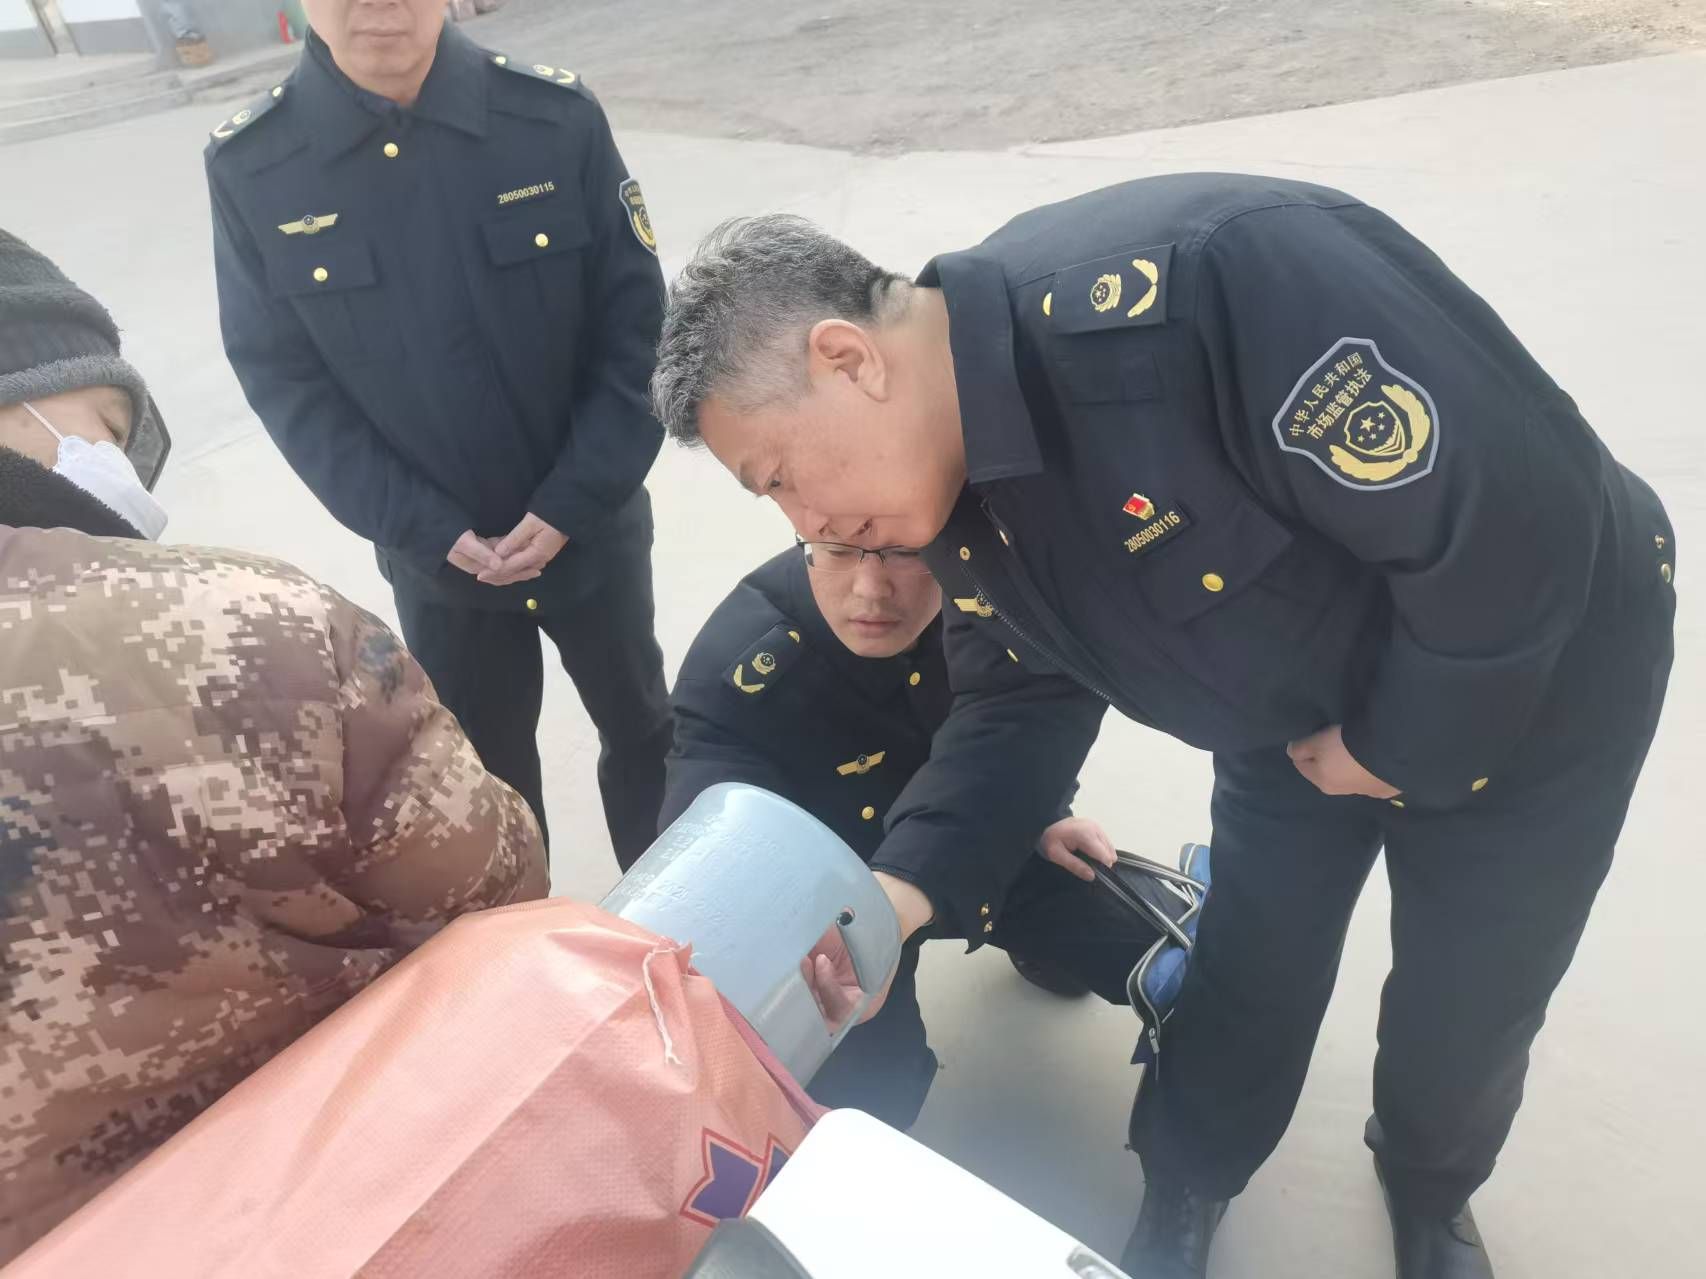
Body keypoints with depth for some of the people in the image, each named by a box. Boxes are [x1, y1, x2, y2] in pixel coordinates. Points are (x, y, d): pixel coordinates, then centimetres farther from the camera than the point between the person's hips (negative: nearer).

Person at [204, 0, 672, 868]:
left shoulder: (557, 117, -12)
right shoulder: (247, 168, -9)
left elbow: (637, 323, -10)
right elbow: (284, 380, -6)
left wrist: (571, 504, -16)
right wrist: (428, 530, -14)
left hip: (594, 527, 0)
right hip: (437, 559, 1)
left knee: (640, 726, 20)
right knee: (483, 765, 20)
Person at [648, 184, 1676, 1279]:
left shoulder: (1195, 286, -41)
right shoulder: (954, 481, -14)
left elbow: (1519, 511, -37)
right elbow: (1026, 692, -6)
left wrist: (1396, 743, -22)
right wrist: (907, 882, -18)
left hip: (1534, 675, -4)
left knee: (1465, 1009, 13)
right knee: (1248, 972, 14)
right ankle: (1186, 1188, 44)